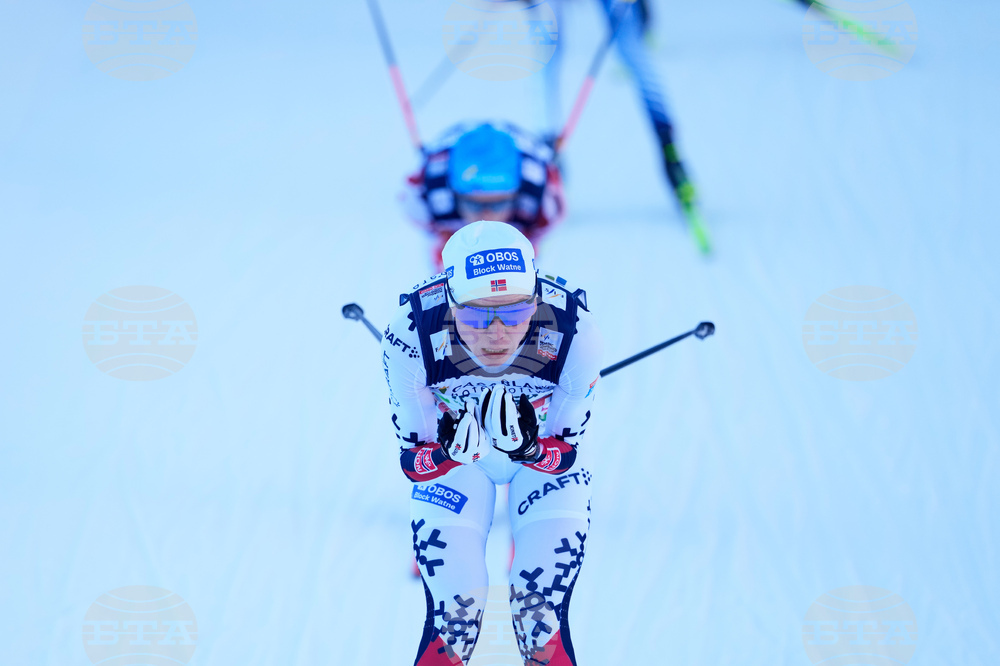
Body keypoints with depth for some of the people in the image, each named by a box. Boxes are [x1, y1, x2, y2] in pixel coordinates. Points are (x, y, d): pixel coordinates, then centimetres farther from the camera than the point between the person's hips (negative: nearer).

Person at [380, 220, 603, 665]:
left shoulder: (574, 334, -35)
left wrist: (527, 446, -43)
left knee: (540, 616, -10)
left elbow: (565, 454, -21)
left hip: (548, 446, 0)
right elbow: (414, 462, -22)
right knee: (453, 617, -11)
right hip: (448, 449, 0)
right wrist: (450, 451, -44)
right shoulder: (412, 336, -34)